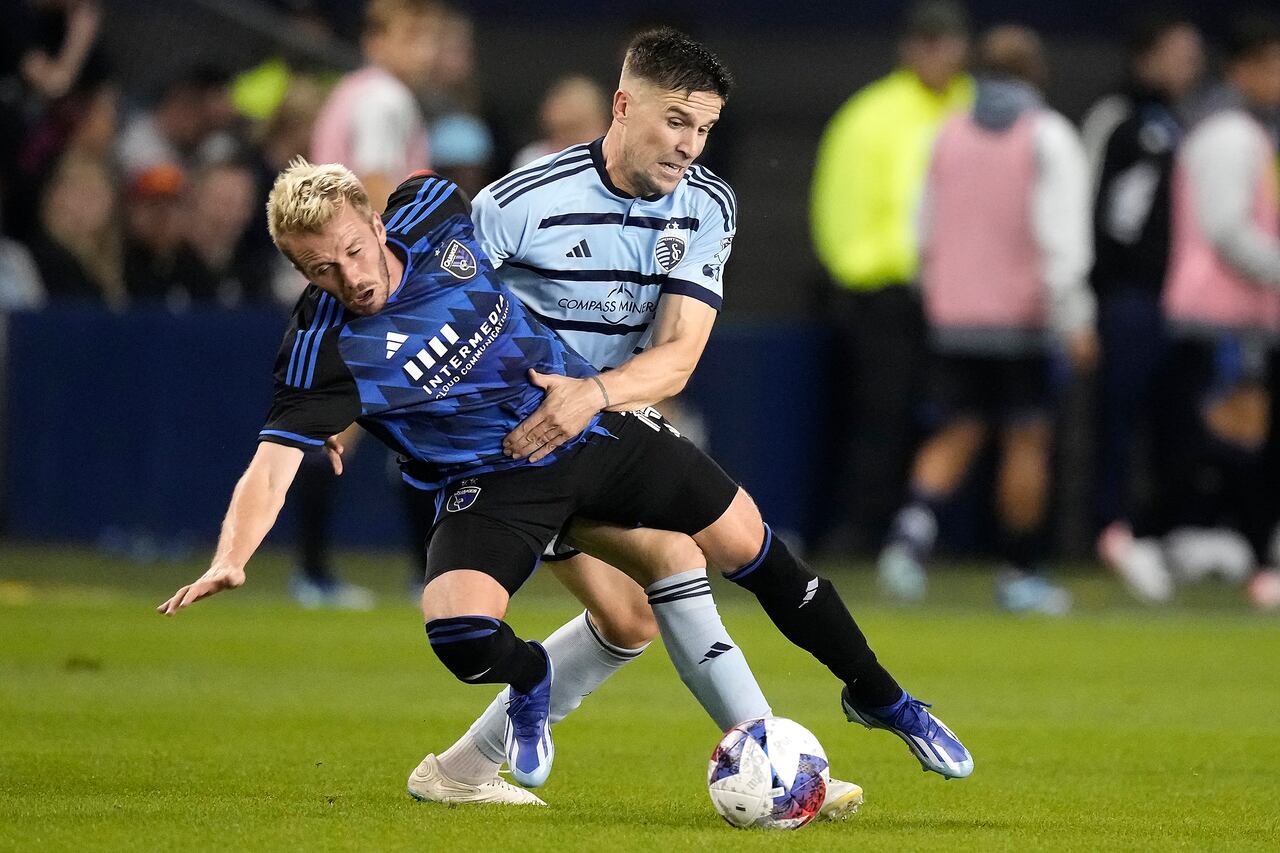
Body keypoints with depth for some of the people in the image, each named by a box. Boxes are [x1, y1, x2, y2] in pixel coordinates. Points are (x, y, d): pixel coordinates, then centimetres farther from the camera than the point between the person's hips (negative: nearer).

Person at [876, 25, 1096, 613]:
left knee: (956, 436, 9)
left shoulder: (946, 135, 8)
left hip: (952, 319, 4)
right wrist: (1076, 321, -13)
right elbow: (1062, 233, -15)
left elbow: (924, 231, 12)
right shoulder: (1048, 137, -6)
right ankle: (1020, 575, 9)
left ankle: (915, 524, -17)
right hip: (1021, 318, -4)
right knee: (1027, 441, 6)